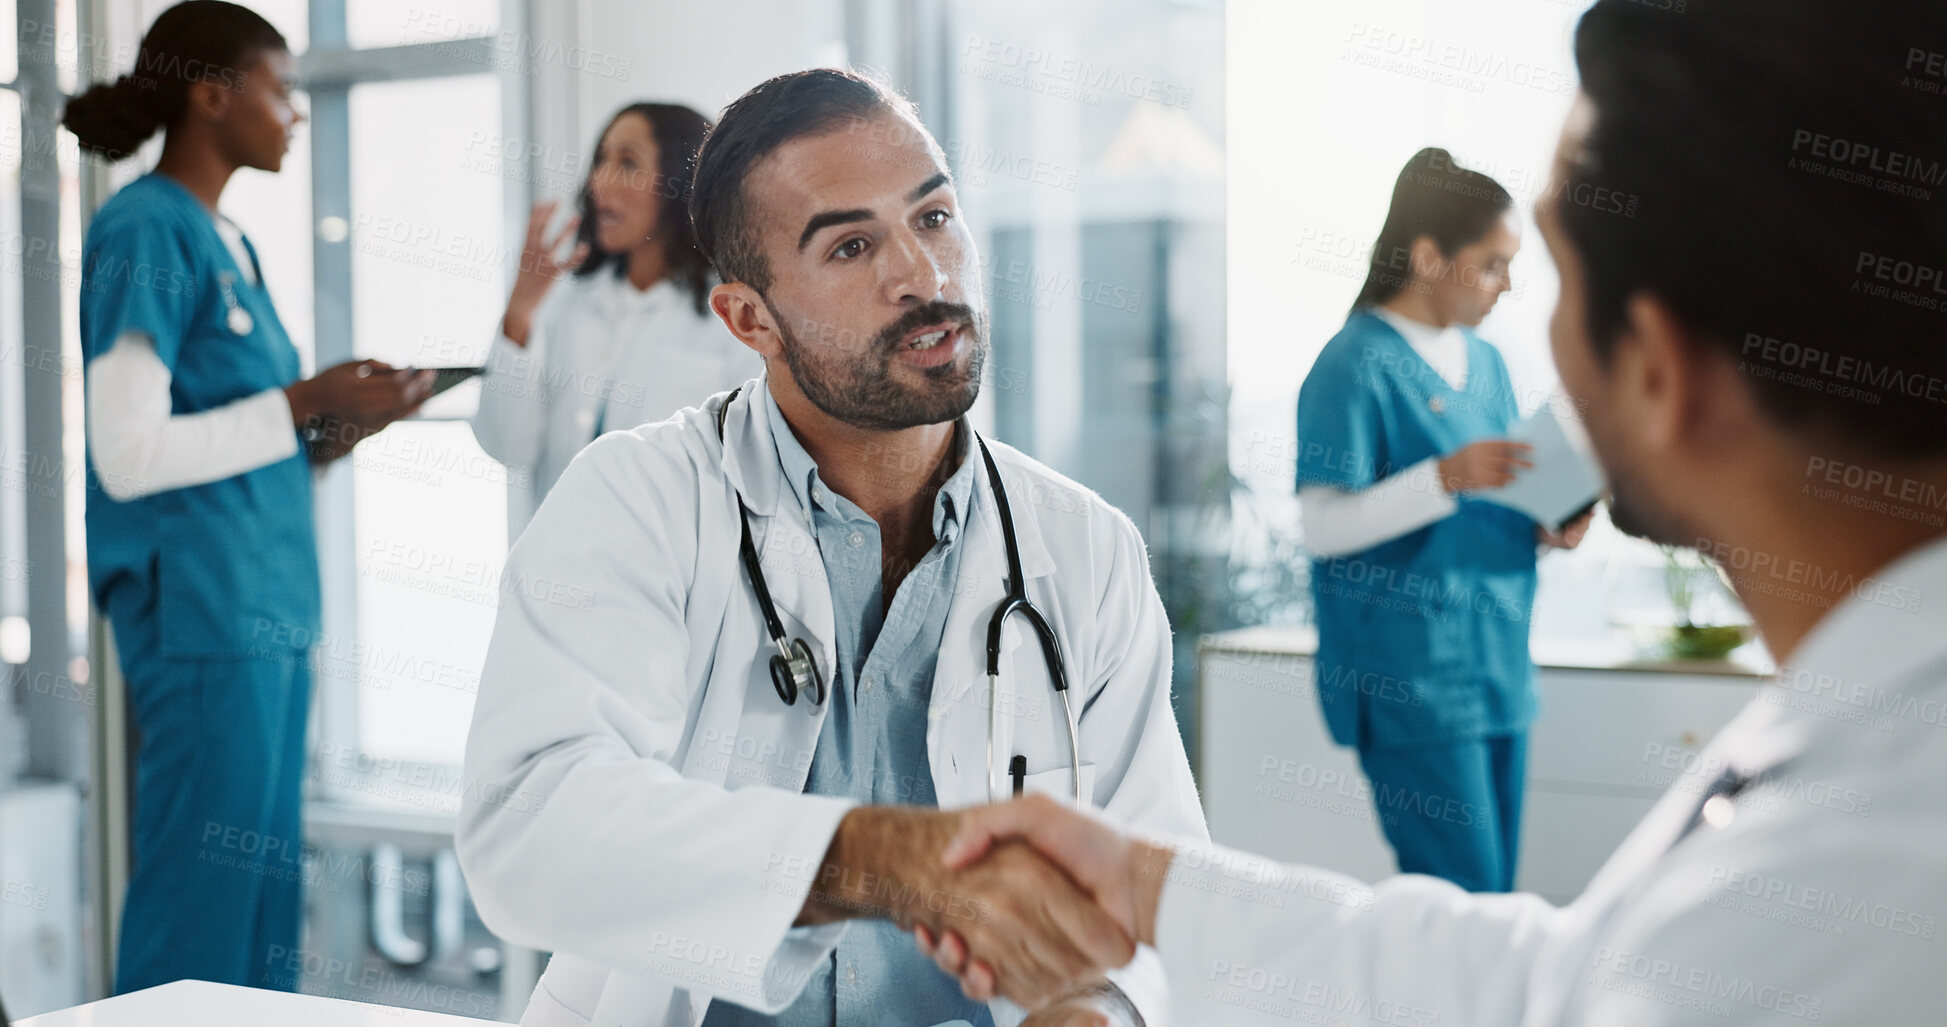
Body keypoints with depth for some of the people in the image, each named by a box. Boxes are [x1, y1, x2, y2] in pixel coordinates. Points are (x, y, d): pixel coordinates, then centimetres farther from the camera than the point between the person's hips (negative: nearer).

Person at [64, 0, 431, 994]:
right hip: (200, 603, -9)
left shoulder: (224, 239, 16)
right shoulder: (146, 231, -10)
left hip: (266, 602, 9)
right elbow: (128, 455, -16)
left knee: (264, 893, 11)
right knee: (203, 893, -5)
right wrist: (301, 404, -14)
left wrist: (337, 424, 4)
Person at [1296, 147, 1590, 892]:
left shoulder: (1484, 363, 15)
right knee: (1464, 896, -10)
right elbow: (1323, 526, -16)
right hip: (1411, 681, -8)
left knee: (1494, 894, 9)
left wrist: (1546, 529, 3)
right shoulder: (1357, 364, -9)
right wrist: (1447, 478, -26)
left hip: (1498, 665, 8)